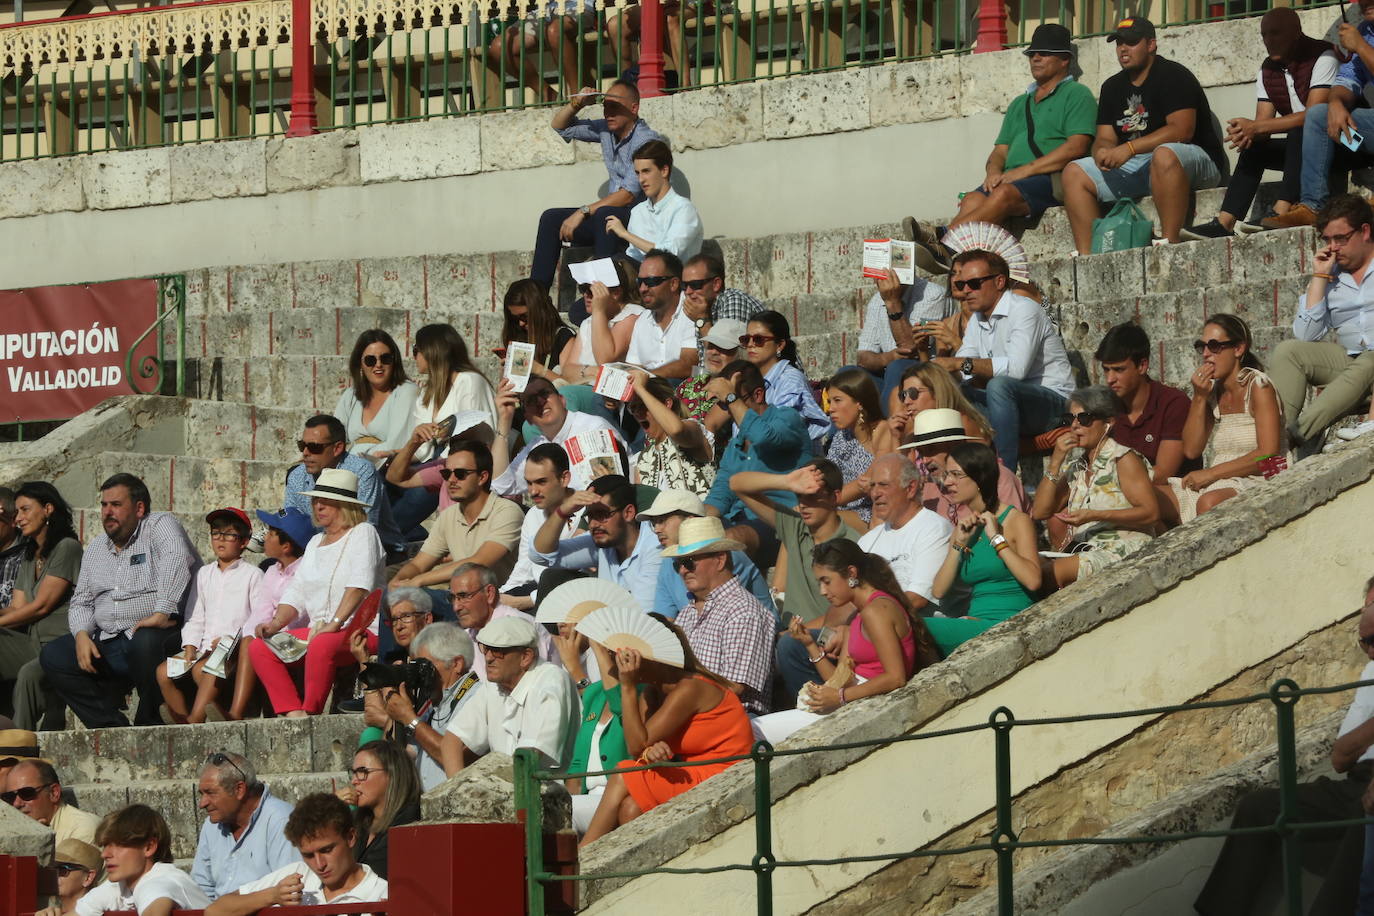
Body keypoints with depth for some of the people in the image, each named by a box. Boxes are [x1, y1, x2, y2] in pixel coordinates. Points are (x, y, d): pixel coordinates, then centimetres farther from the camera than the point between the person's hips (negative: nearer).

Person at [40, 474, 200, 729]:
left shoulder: (160, 525, -2)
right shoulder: (95, 548, 20)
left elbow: (176, 559, -22)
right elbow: (81, 602, 21)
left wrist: (163, 613, -35)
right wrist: (81, 635, -2)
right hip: (107, 644, 7)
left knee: (145, 642, -39)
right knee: (52, 657, -9)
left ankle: (150, 723, -18)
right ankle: (112, 726, -13)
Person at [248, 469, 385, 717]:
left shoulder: (362, 533, -1)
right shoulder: (316, 542, 22)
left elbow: (359, 586, -16)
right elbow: (297, 593, 18)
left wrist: (334, 624, -25)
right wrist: (277, 623, -1)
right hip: (317, 629, 8)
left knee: (322, 645, -39)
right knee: (259, 648, -8)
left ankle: (310, 713, -28)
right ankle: (293, 714, -22)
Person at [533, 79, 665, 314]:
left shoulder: (646, 141, -18)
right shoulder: (606, 129, 7)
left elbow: (629, 195, -25)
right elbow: (560, 127, 21)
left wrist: (583, 212, -24)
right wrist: (576, 104, 0)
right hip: (611, 213, 9)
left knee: (605, 215, -38)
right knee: (551, 219, -1)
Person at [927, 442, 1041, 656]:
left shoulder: (1017, 521, 1)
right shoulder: (965, 528, 20)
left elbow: (1032, 580, -16)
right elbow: (939, 591, 10)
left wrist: (997, 538, -10)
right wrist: (959, 543, 1)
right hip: (976, 621, 6)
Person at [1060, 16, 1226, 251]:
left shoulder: (1173, 76, -9)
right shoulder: (1113, 87, 14)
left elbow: (1182, 130, -22)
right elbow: (1105, 138, 10)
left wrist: (1130, 148, -29)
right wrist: (1103, 151, -17)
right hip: (1134, 168, 8)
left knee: (1165, 154, -41)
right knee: (1074, 172, -3)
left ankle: (1170, 242, -44)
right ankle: (1085, 256, -15)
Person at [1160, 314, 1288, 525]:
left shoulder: (1257, 386, -6)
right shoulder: (1212, 390, 13)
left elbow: (1268, 454, -14)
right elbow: (1191, 450, 8)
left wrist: (1211, 473, -14)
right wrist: (1199, 398, -2)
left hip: (1256, 483, -6)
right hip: (1218, 485, 6)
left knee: (1210, 502, -39)